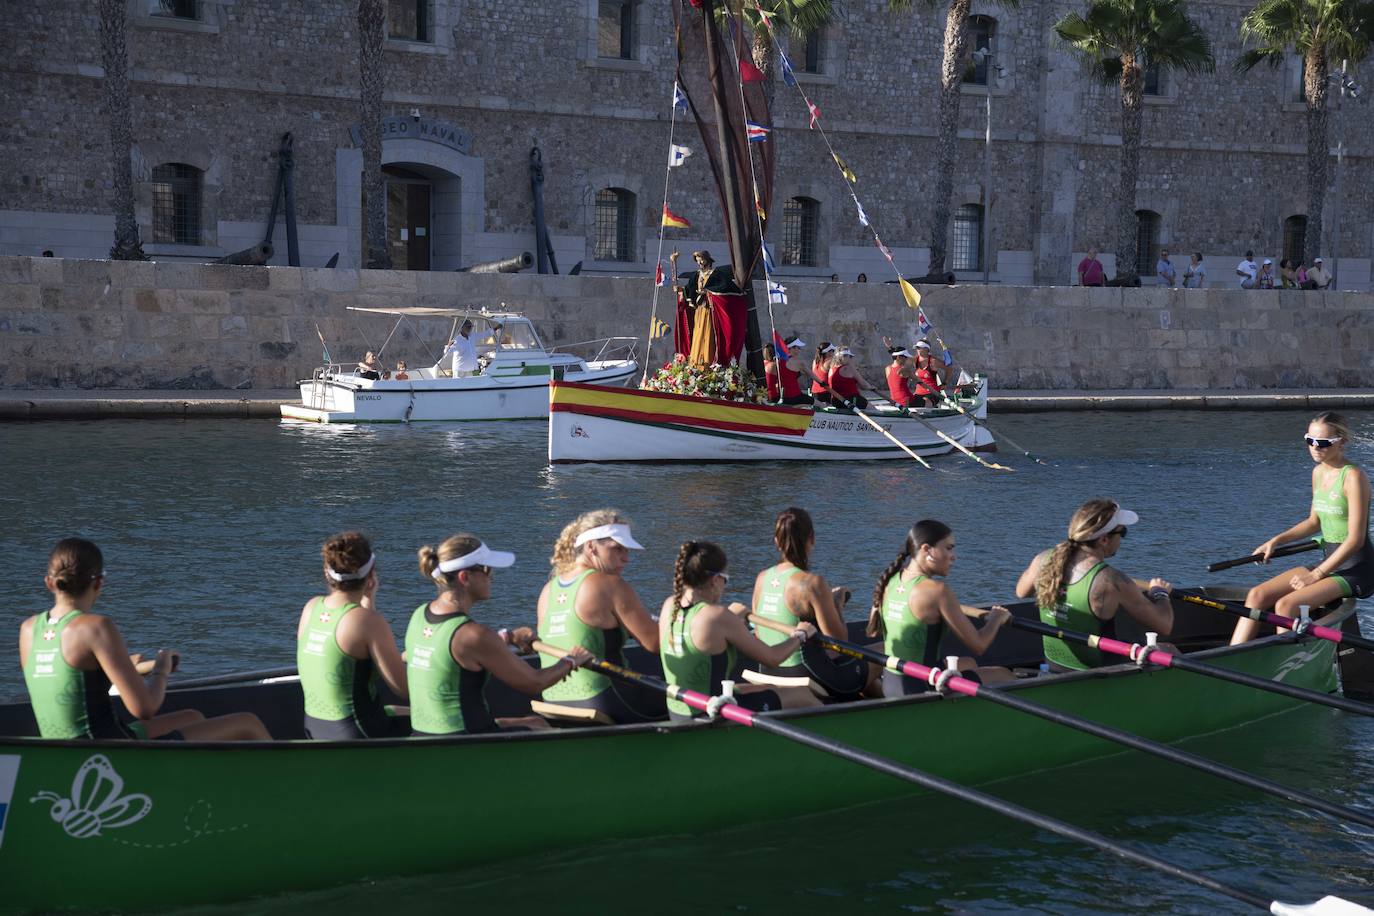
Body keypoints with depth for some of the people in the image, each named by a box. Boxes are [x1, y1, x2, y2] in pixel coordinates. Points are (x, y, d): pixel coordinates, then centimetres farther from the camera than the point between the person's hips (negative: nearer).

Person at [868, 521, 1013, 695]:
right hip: (920, 688, -8)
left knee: (968, 664, 32)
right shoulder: (937, 590, -20)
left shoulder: (889, 582, 1)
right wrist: (996, 619, 7)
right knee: (1004, 675, 11)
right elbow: (978, 646, -14)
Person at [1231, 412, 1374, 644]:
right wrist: (1276, 541, 10)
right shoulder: (1319, 472, 9)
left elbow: (1355, 539, -19)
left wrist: (1316, 575, -18)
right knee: (1257, 595, -7)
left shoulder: (1353, 477, -16)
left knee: (1286, 605, -27)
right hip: (1329, 562, 8)